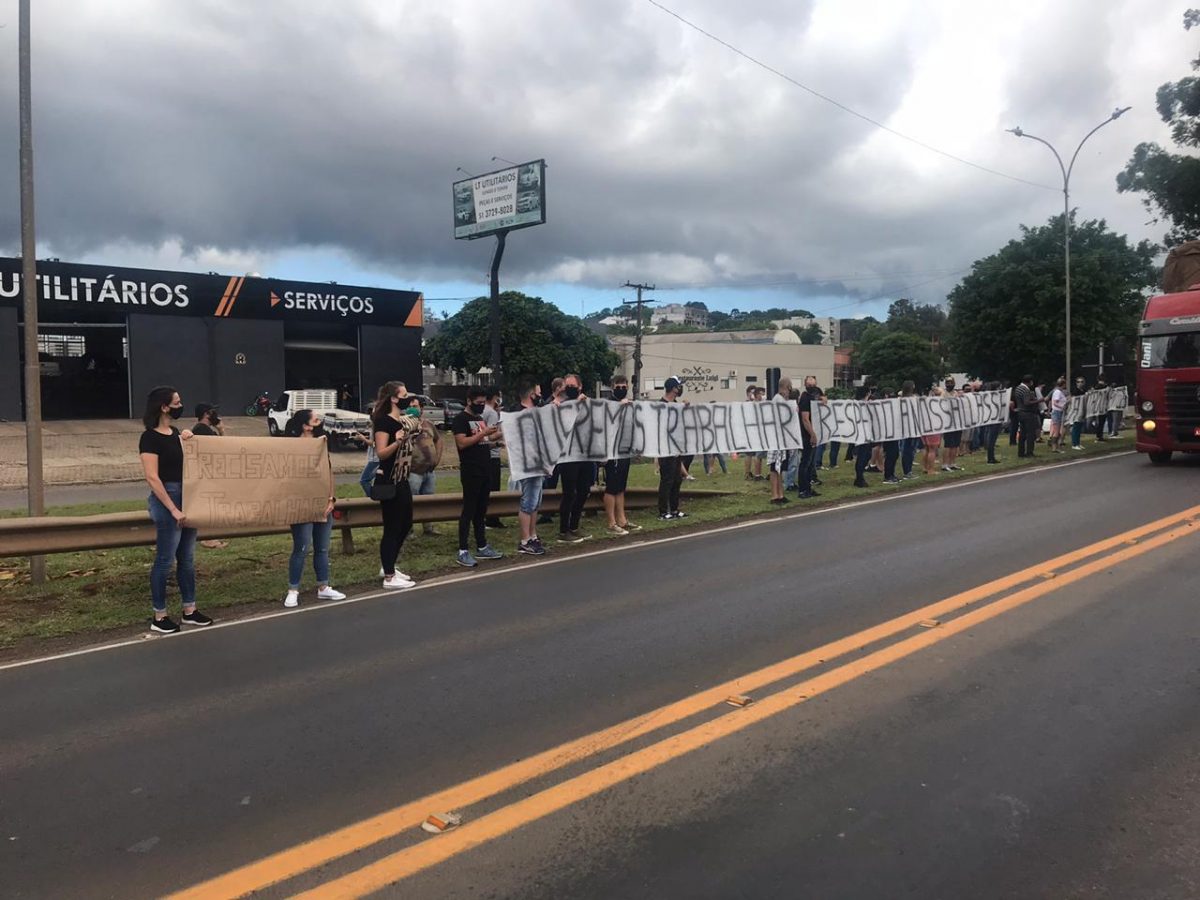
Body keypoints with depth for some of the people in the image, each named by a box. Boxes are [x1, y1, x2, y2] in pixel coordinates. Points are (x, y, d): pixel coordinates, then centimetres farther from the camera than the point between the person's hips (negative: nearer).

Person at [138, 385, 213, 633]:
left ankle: (189, 611, 22)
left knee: (187, 558, 13)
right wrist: (173, 509, -20)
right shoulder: (150, 437, -13)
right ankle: (159, 617, 9)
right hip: (166, 500, -8)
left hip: (187, 497, 8)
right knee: (165, 560, -1)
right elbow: (152, 478, -18)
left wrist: (186, 442, 7)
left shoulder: (175, 432, 11)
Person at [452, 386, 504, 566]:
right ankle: (462, 551, -5)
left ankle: (482, 547, 20)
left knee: (481, 511, 13)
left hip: (485, 471, 8)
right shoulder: (461, 419, -9)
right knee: (469, 510, -7)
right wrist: (483, 433, -21)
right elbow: (462, 443, -20)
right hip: (471, 473, -8)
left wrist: (498, 434, 7)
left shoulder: (480, 418, 17)